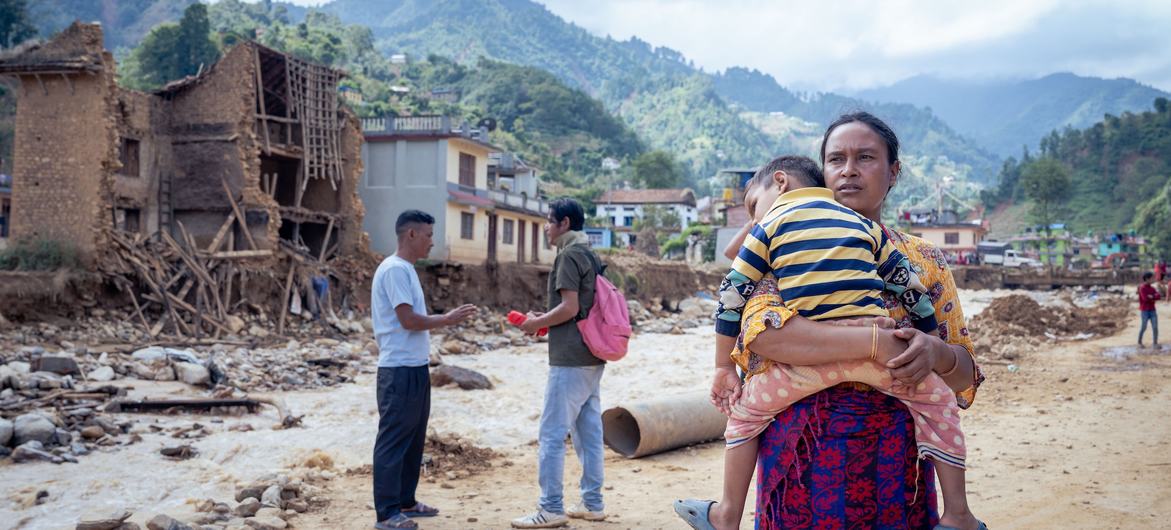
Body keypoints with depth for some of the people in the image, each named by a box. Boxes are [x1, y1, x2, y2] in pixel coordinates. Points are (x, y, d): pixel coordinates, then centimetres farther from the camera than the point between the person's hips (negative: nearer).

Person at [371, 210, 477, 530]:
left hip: (415, 368, 10)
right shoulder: (395, 269, -14)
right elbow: (408, 319, -19)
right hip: (399, 371, -10)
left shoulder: (406, 269, 16)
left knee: (413, 439, 16)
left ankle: (405, 501, 26)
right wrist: (448, 319, -11)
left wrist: (446, 319, 10)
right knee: (394, 440, -4)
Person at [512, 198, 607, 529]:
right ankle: (592, 503, 18)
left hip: (569, 359, -9)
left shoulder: (569, 254, -11)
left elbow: (569, 307, -18)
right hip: (592, 358, 9)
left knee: (552, 434, -5)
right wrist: (546, 319, 16)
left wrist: (537, 323, -5)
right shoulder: (589, 254, 16)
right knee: (589, 432, 12)